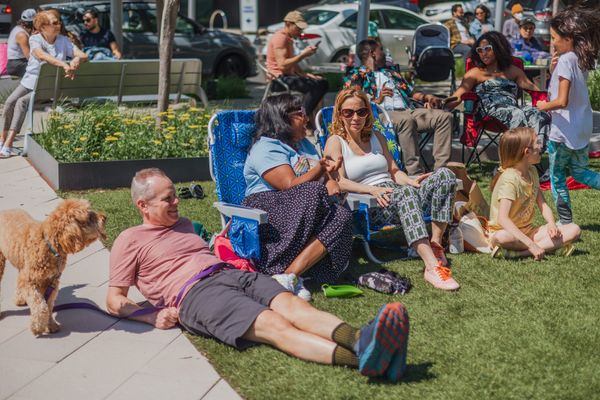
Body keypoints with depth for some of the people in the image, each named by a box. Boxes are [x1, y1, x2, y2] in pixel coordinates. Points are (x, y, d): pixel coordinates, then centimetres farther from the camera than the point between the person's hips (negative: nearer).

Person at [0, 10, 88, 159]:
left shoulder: (63, 41, 1)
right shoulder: (35, 39, -6)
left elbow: (84, 56, -5)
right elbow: (41, 55, -28)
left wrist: (76, 59, -31)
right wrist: (63, 65, -43)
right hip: (31, 80, 2)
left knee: (22, 102, -23)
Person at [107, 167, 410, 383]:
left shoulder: (183, 224, 32)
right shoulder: (129, 240, 13)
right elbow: (114, 300, 9)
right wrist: (154, 316, -7)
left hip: (232, 274, 7)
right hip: (193, 292, -7)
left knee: (291, 304, -26)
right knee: (273, 324, -32)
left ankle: (359, 340, -54)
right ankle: (360, 358, -57)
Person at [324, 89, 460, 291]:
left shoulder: (376, 137, 25)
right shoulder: (335, 142, 5)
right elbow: (339, 182, -8)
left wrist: (411, 181, -2)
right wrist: (374, 190, -23)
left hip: (399, 197, 7)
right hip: (367, 205, -6)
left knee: (444, 174, -16)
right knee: (406, 193, -40)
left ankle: (435, 243, -21)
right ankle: (432, 267, -54)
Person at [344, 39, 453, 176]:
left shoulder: (390, 72, 36)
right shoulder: (355, 76, 12)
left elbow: (410, 91, 34)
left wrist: (427, 97, 13)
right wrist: (377, 101, -17)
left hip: (409, 110, 7)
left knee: (444, 116, -12)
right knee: (407, 120, -40)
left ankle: (441, 168, -22)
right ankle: (415, 173, -42)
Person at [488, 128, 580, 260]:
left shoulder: (532, 171, 6)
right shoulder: (509, 178, -20)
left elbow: (542, 204, 8)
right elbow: (502, 219, -32)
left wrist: (552, 225, -14)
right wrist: (531, 244, -38)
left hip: (528, 231, 9)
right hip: (509, 232, -8)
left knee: (574, 230, -9)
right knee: (500, 237, -42)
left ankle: (518, 252, -23)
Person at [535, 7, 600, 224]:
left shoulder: (565, 61, -20)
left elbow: (562, 101, -27)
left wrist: (544, 106, -10)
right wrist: (554, 71, 3)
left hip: (563, 132, -8)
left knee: (557, 177, 8)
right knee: (580, 172, 22)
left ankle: (566, 223, 14)